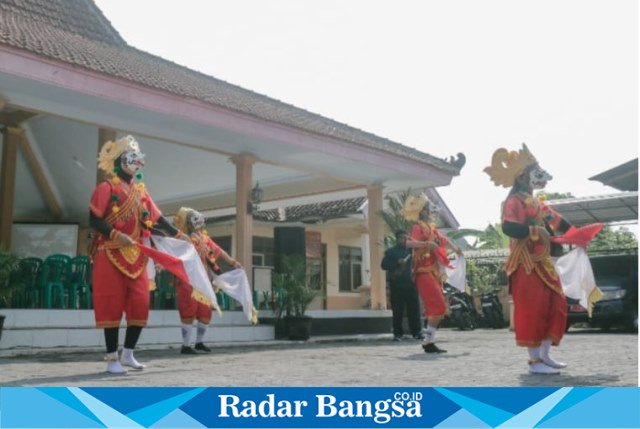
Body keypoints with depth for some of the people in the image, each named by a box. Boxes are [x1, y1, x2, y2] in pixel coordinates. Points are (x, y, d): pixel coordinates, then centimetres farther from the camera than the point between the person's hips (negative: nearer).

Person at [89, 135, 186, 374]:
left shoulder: (140, 190, 14)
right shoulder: (107, 188, -4)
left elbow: (156, 218, 14)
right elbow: (93, 220, -10)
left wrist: (179, 235, 8)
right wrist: (115, 235, -22)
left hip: (136, 257, 6)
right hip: (111, 255, -6)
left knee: (140, 305, 3)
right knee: (112, 306, -2)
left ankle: (128, 354, 17)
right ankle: (112, 358, 6)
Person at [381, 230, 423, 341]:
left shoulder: (410, 251, 16)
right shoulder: (390, 252, 9)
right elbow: (384, 265, -1)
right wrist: (397, 262, -13)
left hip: (410, 283, 2)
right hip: (396, 284, -2)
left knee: (414, 309, -2)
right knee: (397, 310, -1)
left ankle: (416, 332, 3)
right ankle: (398, 333, 6)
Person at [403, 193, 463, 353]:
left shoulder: (430, 227, 16)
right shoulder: (418, 227, -12)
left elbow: (442, 239, 32)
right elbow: (409, 243, -31)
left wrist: (455, 249, 40)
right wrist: (427, 244, -44)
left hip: (433, 273, 9)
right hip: (425, 273, -9)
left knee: (435, 307, 9)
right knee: (439, 306, -14)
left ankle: (429, 341, 13)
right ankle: (429, 341, -10)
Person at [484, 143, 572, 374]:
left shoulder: (536, 203, 20)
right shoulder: (515, 201, -10)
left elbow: (557, 221, 23)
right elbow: (509, 227, -28)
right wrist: (535, 231, -22)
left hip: (543, 263, 10)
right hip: (527, 265, -10)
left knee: (556, 306, 11)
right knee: (532, 310, -8)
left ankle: (544, 355, 18)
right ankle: (534, 360, -2)